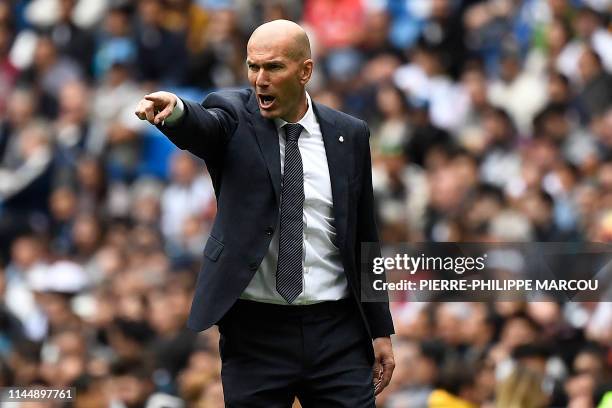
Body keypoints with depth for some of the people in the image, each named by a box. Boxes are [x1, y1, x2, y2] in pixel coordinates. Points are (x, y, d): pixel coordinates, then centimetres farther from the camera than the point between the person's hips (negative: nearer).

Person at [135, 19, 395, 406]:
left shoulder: (349, 135, 6)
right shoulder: (234, 117, -1)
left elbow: (364, 238, 11)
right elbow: (202, 127, -26)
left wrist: (381, 330, 10)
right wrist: (175, 110, -50)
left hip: (336, 331, 2)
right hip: (255, 331, -2)